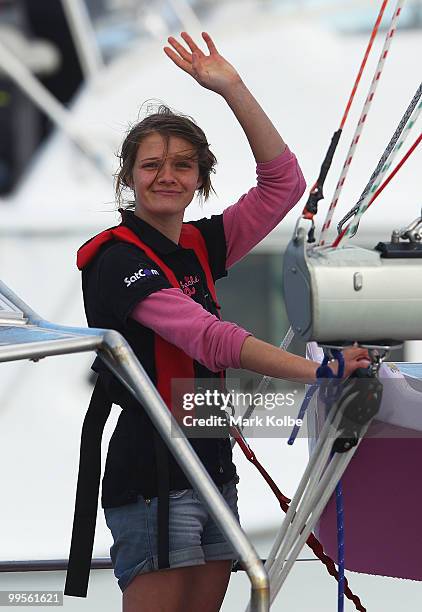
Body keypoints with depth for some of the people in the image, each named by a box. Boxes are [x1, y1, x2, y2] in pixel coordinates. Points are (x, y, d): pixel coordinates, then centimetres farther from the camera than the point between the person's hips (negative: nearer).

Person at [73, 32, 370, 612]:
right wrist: (316, 371, -27)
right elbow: (208, 338, -20)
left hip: (213, 471, 7)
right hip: (152, 472, -7)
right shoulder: (116, 258, -10)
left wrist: (232, 89, 3)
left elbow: (284, 182, 11)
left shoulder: (201, 246, 13)